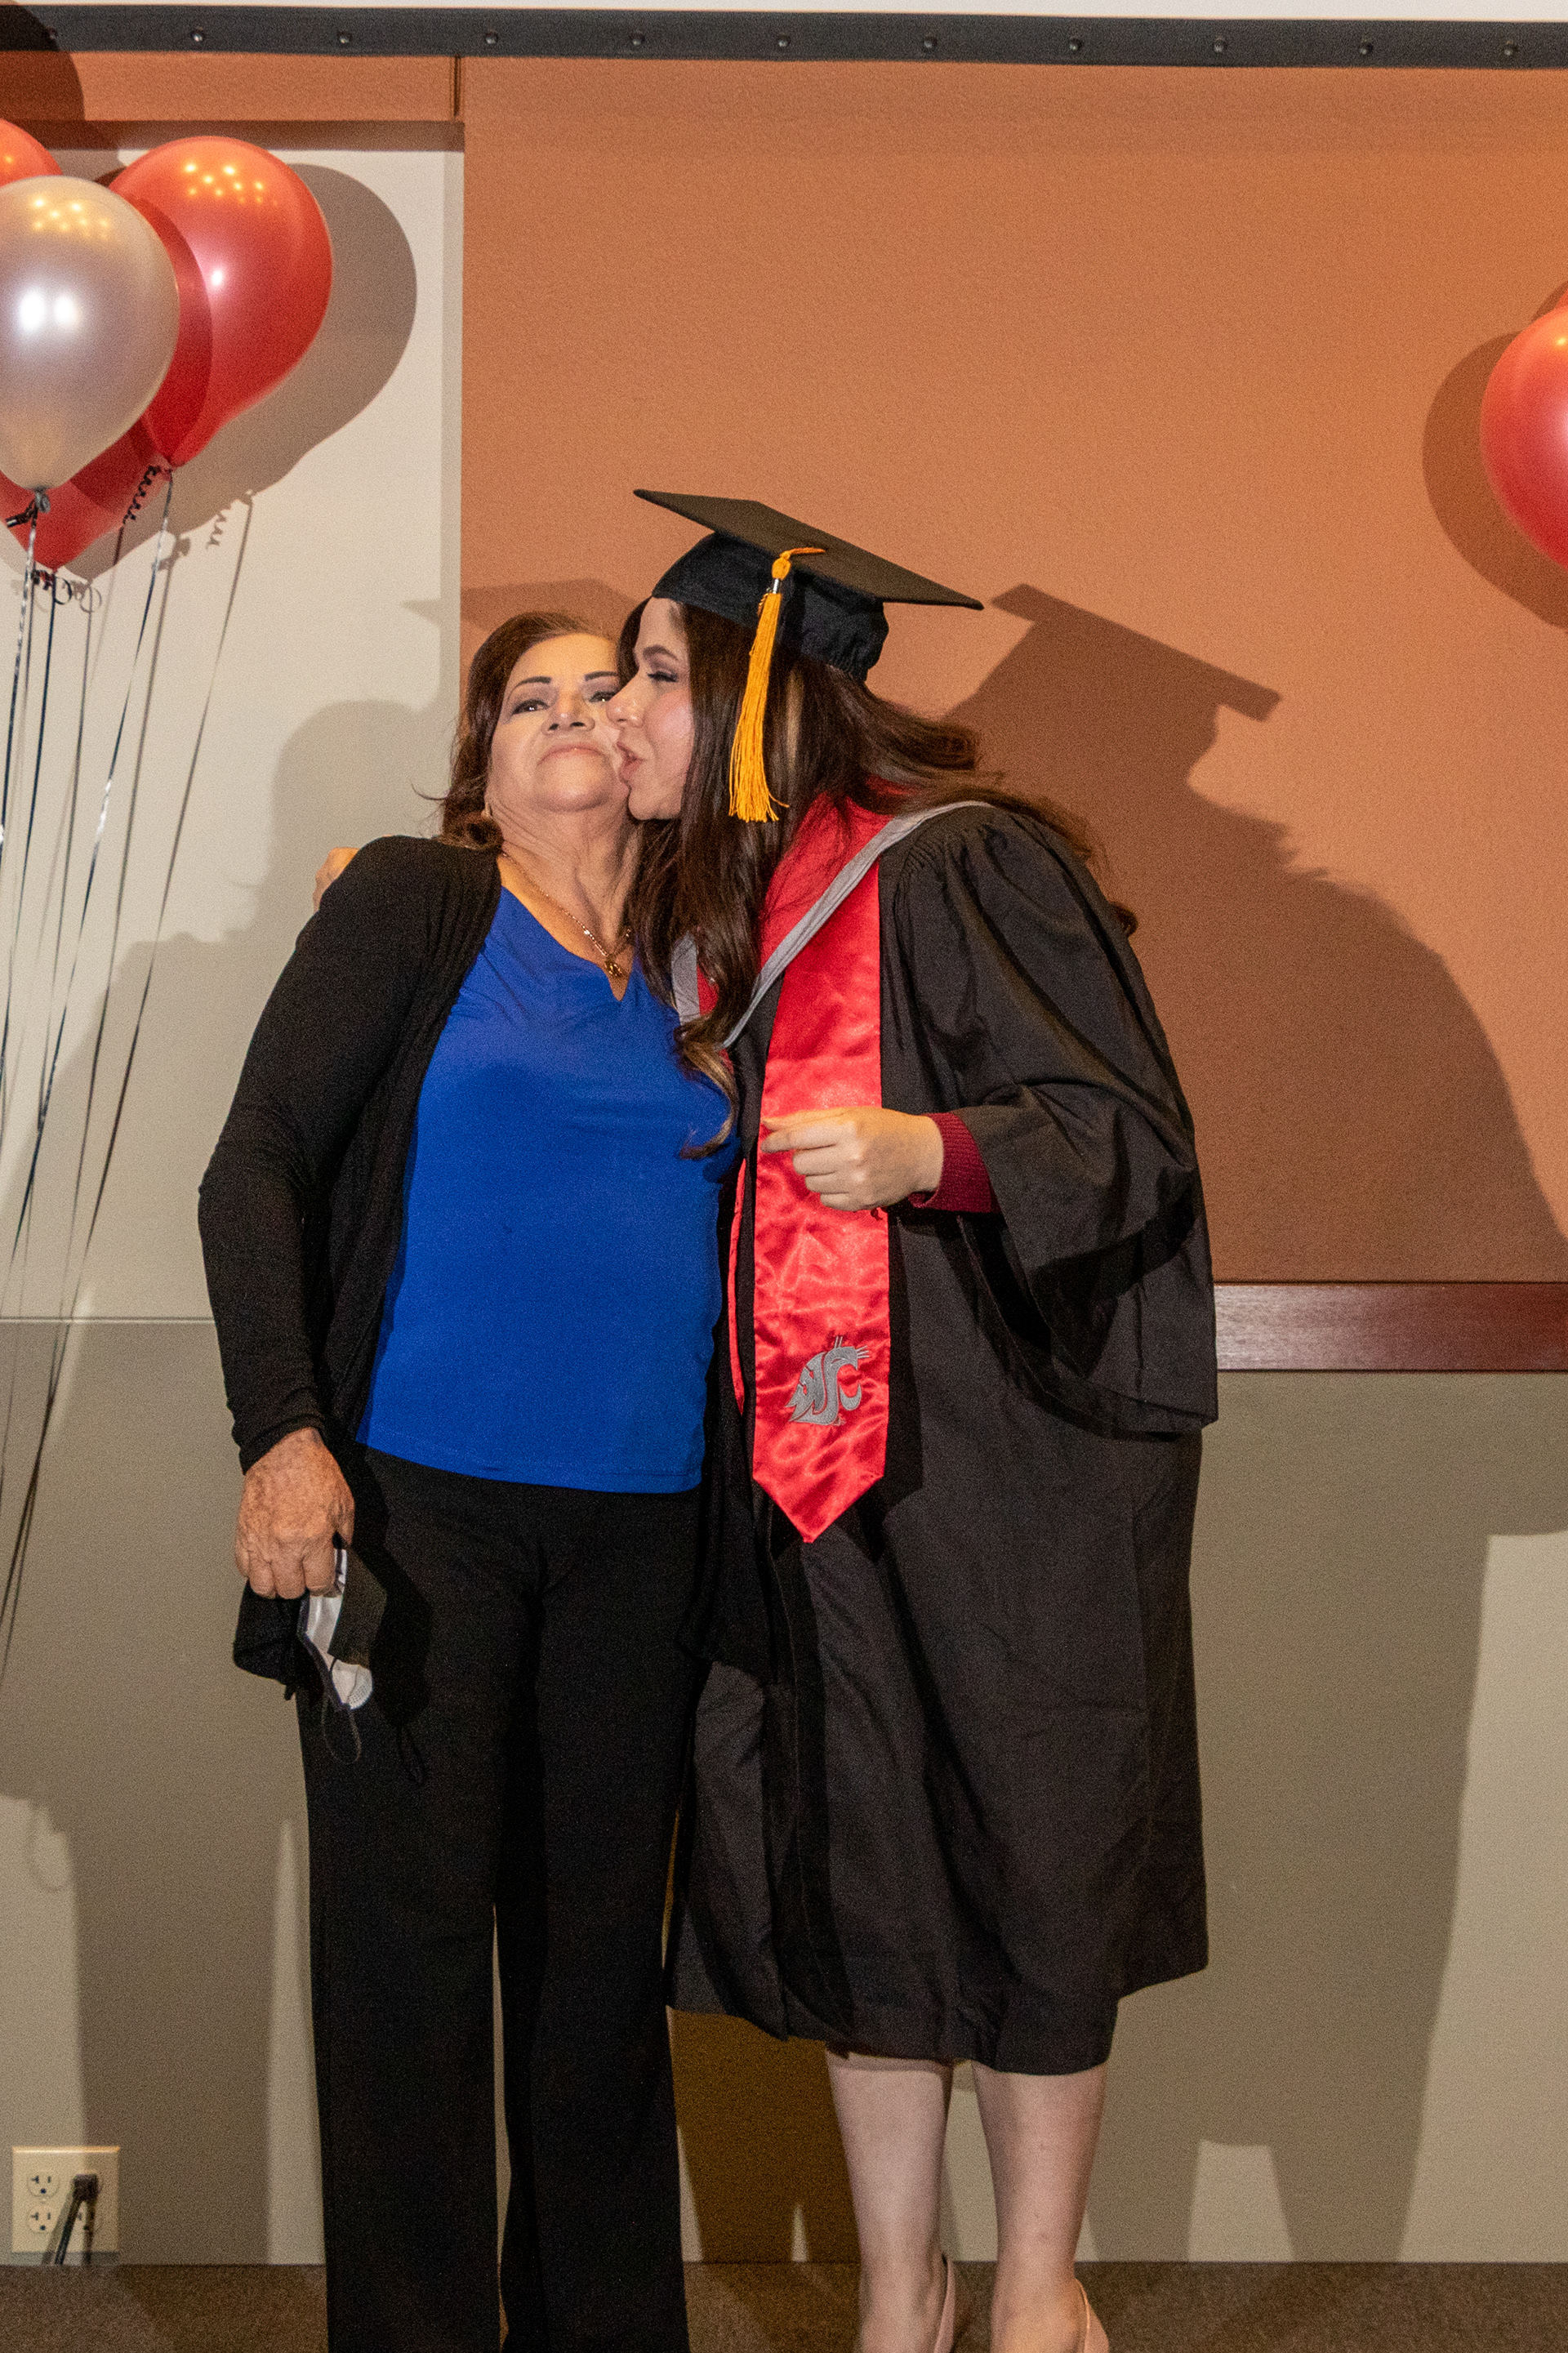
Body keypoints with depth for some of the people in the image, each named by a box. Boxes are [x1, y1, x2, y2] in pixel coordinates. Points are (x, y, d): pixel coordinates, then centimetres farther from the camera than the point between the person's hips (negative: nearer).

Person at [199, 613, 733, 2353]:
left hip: (640, 1524, 4)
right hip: (420, 1502, -4)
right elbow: (257, 1167, -5)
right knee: (409, 1933, 1)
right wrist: (282, 1430, -15)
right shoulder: (411, 905, 1)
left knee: (600, 1939, 9)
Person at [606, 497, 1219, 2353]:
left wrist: (930, 1152, -29)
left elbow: (1133, 1136, -13)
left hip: (994, 1449, -6)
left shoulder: (962, 871, -12)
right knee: (847, 1875, 9)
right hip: (797, 1460, 6)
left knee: (1018, 1870, 5)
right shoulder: (703, 911, 11)